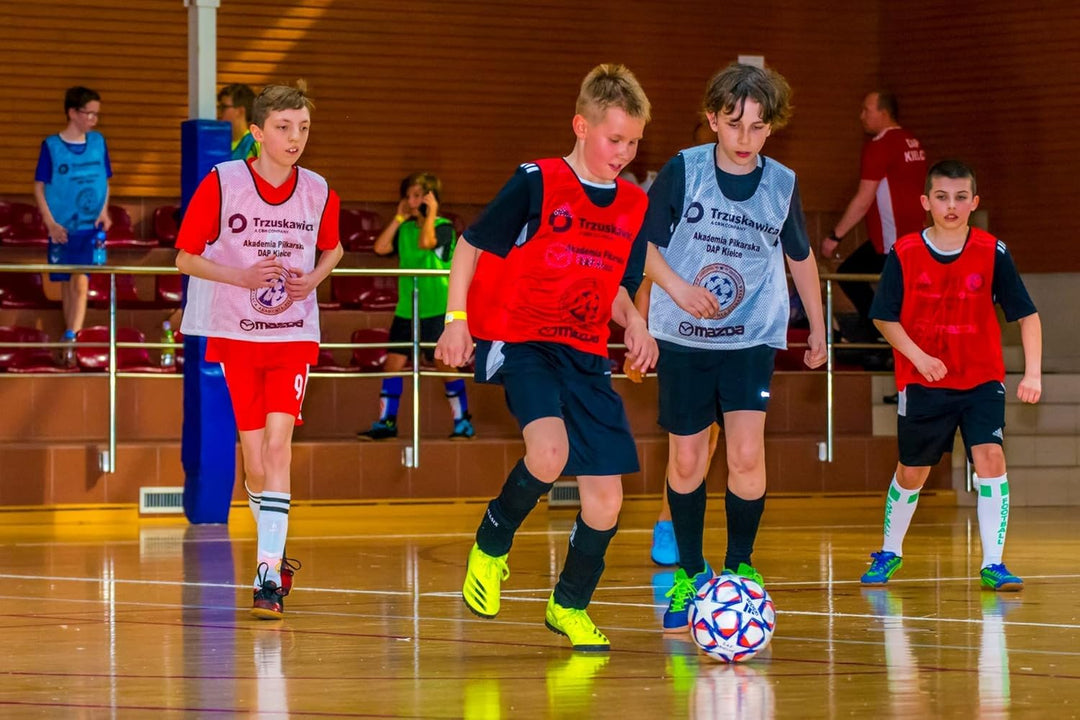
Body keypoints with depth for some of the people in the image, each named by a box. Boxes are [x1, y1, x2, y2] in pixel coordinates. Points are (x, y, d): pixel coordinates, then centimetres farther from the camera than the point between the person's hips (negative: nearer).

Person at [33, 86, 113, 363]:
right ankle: (71, 336, 23)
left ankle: (70, 343, -19)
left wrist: (104, 211, -5)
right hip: (62, 229, 0)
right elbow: (39, 187, -1)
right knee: (67, 284, 9)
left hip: (91, 226, 0)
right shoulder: (52, 146, -5)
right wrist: (51, 223, -10)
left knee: (80, 282, -13)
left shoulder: (98, 142, 3)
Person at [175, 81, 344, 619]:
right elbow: (186, 258, -3)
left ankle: (269, 575, -20)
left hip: (294, 335, 0)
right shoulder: (221, 183, -8)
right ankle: (274, 550, 29)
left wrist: (312, 280, -3)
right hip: (236, 334, 0)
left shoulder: (317, 192, -1)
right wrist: (242, 277, -18)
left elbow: (332, 248, 18)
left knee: (278, 442, -16)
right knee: (254, 461, 3)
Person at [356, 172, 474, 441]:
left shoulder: (444, 227, -6)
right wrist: (399, 218, 2)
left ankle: (463, 422, 4)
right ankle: (386, 422, 6)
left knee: (445, 363, -4)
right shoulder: (405, 229, 11)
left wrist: (430, 213, -15)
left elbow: (425, 242, -25)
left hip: (437, 309, -6)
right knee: (393, 361, 2)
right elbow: (380, 247, 0)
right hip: (406, 308, 6)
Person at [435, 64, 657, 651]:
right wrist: (456, 320, -8)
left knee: (606, 495, 0)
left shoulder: (633, 205, 8)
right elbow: (470, 246, 0)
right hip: (519, 342, -5)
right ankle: (490, 547, -2)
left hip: (586, 354, 6)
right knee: (549, 451, -31)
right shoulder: (537, 184, -8)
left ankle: (570, 605, 24)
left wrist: (633, 321, -1)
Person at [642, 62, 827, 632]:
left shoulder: (781, 184, -1)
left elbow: (800, 256, 15)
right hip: (683, 335, 0)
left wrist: (818, 326, 22)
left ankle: (739, 568, 3)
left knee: (747, 453, -14)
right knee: (686, 458, 4)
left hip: (752, 336, 0)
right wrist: (678, 288, -20)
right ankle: (689, 574, 21)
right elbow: (642, 242, -4)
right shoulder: (684, 170, -8)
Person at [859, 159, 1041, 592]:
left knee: (990, 457, -18)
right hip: (923, 384, 0)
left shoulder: (992, 253, -8)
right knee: (912, 471, 11)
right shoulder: (904, 254, -8)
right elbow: (885, 317, -1)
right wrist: (918, 357, -16)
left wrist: (1033, 374, -18)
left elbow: (1026, 314, -6)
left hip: (981, 381, 0)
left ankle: (993, 564, -11)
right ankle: (890, 553, 35)